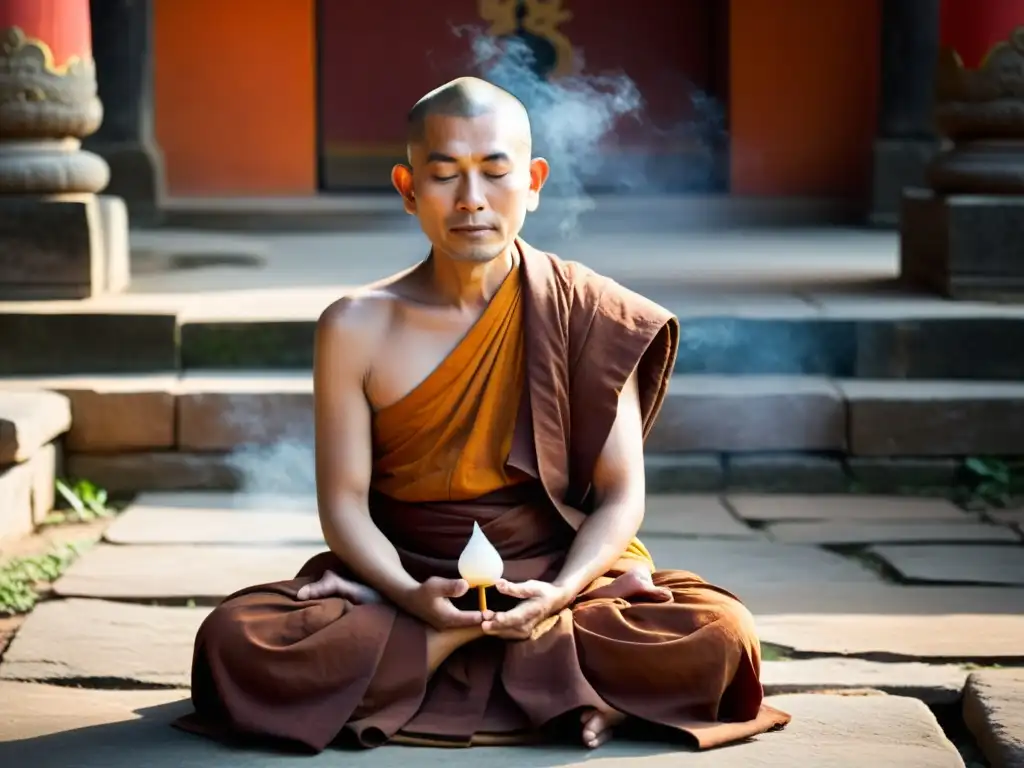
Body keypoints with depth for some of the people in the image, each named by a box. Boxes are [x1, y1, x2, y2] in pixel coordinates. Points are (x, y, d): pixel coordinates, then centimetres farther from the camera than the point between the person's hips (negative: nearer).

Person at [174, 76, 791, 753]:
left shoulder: (586, 313, -2)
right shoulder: (357, 329, -1)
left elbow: (621, 495, -3)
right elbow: (345, 502, -3)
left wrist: (559, 594, -22)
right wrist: (410, 596, -23)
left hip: (557, 579, 0)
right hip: (407, 583, 0)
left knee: (720, 634, -29)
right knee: (234, 641, -28)